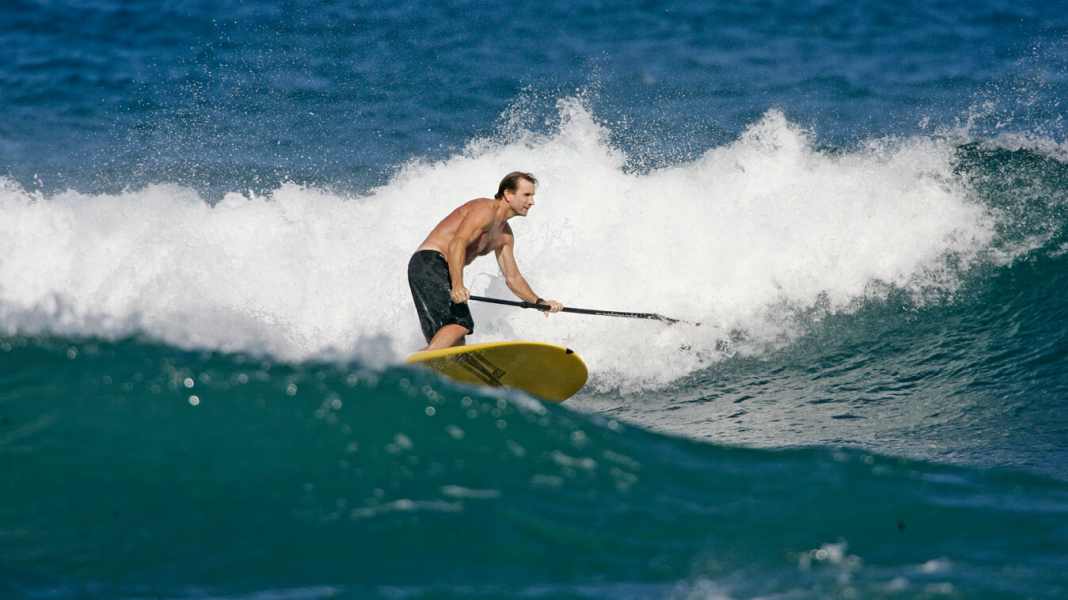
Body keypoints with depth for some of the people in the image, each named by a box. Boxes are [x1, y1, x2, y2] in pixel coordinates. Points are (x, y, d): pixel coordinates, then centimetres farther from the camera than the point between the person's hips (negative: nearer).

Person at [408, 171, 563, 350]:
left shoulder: (505, 236, 20)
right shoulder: (486, 210, -11)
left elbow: (513, 278, 22)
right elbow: (457, 243, -25)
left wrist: (539, 302, 6)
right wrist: (457, 286, -37)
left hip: (443, 274, 10)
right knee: (461, 324, -26)